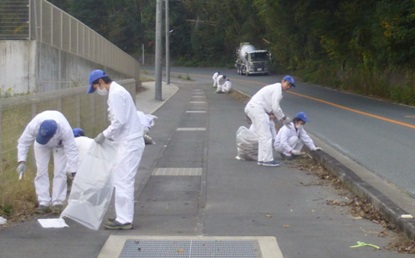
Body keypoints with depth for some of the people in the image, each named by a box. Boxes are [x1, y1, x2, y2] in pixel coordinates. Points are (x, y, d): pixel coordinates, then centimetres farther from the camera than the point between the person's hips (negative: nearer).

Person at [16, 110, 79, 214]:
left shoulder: (65, 130, -44)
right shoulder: (34, 125, -41)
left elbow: (71, 150, -38)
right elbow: (23, 142, -28)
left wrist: (73, 172, -41)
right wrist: (22, 161, -37)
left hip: (60, 143, -1)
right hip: (41, 145, 2)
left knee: (60, 171, -8)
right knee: (41, 171, -4)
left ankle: (57, 203, -2)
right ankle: (43, 203, -1)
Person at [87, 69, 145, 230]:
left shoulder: (115, 94, -15)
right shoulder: (117, 91, 17)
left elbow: (119, 121, -22)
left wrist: (104, 135, -12)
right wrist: (108, 136, 15)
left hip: (129, 143, -10)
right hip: (130, 142, 10)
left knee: (123, 181, -6)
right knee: (124, 181, 14)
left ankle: (124, 220, -3)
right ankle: (124, 216, 20)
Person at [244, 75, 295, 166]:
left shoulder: (275, 88, 22)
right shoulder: (278, 88, -8)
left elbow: (273, 107, 24)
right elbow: (275, 107, -14)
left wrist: (282, 118, 17)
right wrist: (284, 118, -2)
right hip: (257, 108, -10)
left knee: (262, 136, 14)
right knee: (266, 136, -8)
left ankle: (262, 159, 15)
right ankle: (267, 160, -7)